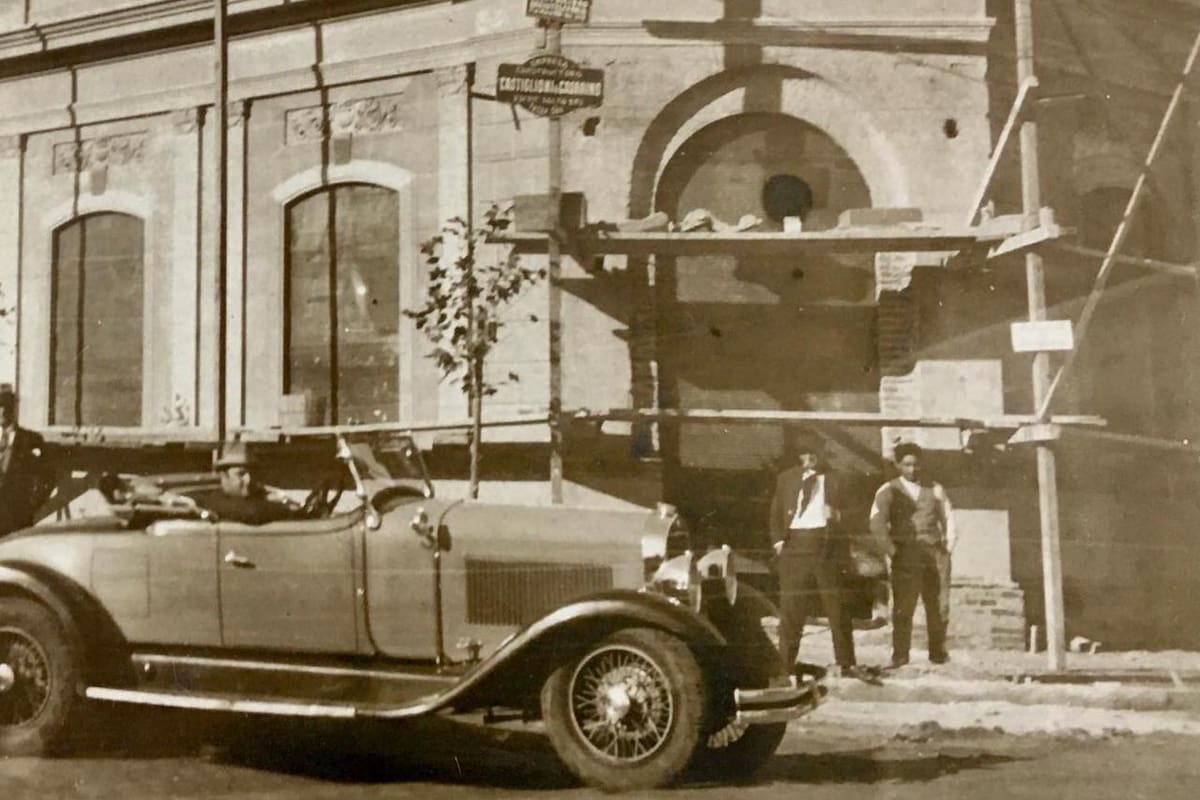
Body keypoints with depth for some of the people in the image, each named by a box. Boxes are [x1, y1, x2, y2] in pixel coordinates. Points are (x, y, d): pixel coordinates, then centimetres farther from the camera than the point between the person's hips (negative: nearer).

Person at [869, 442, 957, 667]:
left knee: (939, 605, 1)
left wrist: (949, 541, 6)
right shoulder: (889, 491, 7)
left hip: (935, 551, 3)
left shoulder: (935, 489, 15)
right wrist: (889, 547, -10)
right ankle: (900, 655, -4)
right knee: (903, 606, -7)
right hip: (906, 553, -2)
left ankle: (938, 652, 12)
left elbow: (948, 516, 19)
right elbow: (877, 522, -1)